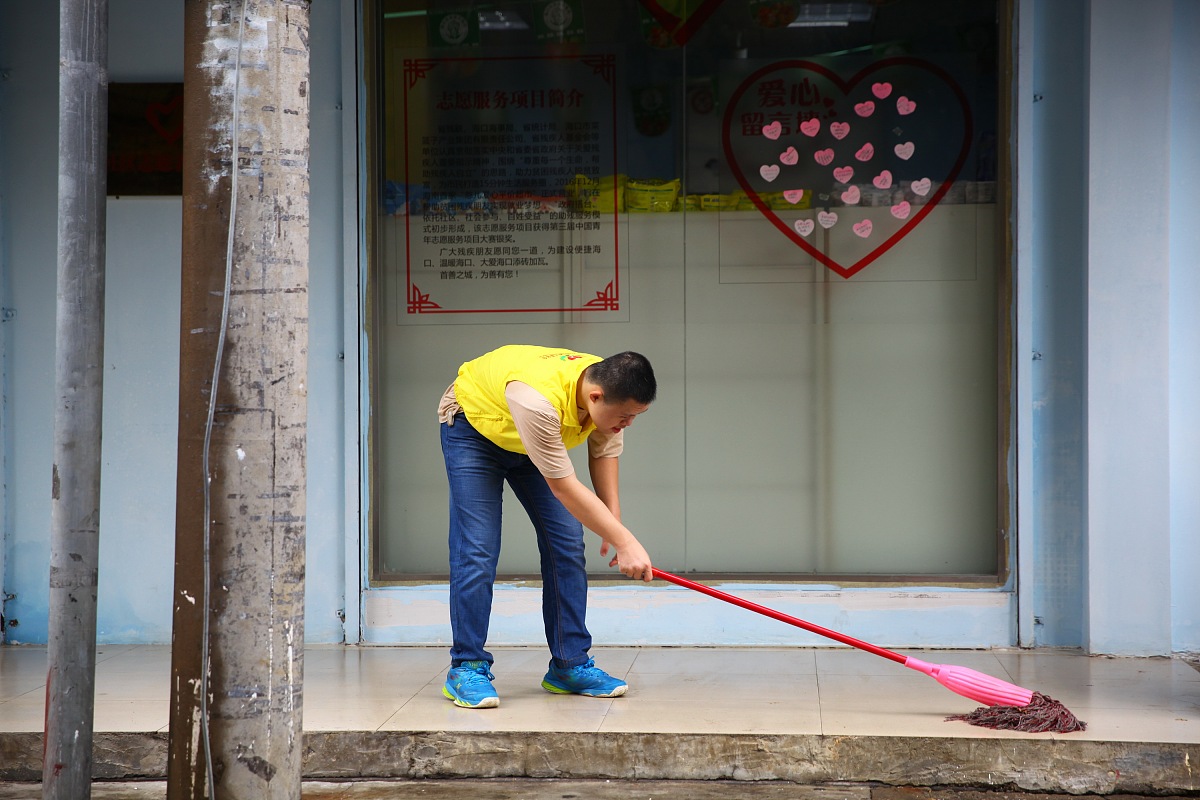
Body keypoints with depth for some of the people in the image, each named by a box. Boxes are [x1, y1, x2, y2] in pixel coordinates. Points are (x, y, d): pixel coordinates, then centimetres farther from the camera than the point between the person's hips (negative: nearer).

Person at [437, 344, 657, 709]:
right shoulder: (537, 397, -45)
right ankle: (466, 669, -3)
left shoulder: (612, 391, -25)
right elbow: (563, 487, -40)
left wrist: (614, 526, -20)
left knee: (566, 545, -2)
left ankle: (570, 665, 6)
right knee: (476, 552, -15)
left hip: (536, 440, 6)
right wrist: (625, 542, -39)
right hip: (473, 424, -6)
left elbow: (604, 451, -10)